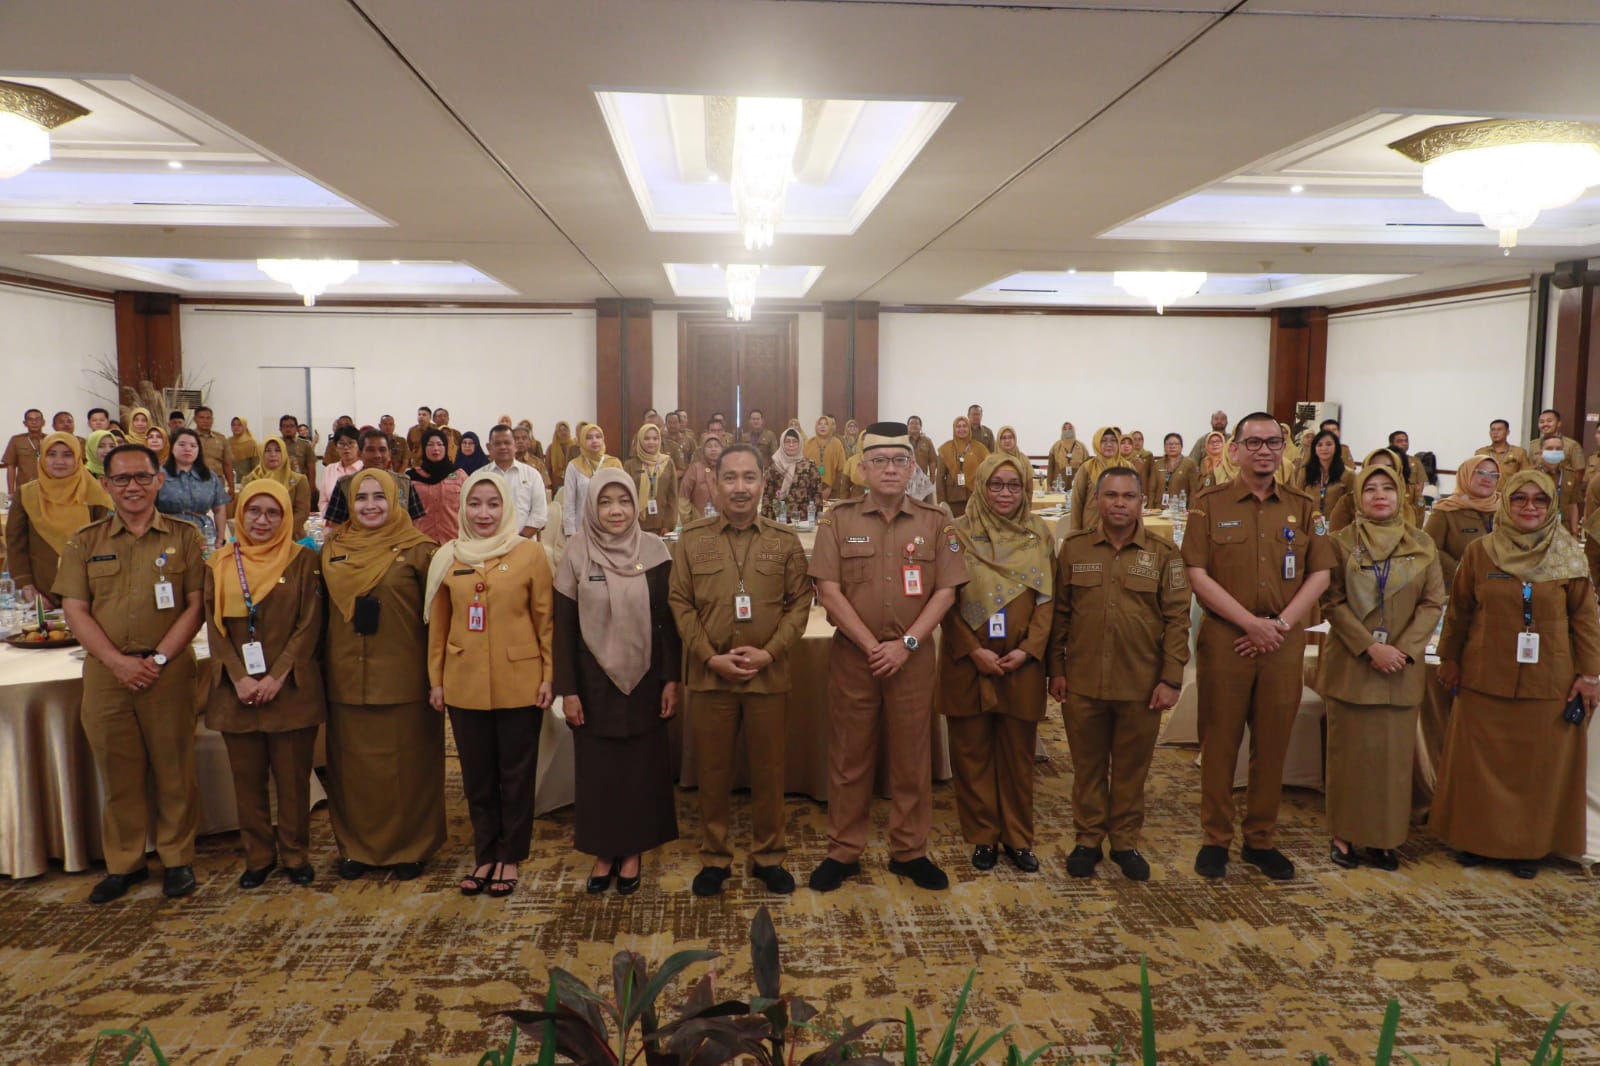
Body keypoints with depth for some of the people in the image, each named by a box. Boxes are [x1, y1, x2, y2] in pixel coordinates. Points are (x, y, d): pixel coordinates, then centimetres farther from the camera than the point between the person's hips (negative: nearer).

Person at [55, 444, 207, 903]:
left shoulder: (184, 537, 3)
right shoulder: (84, 542, 8)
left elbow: (196, 605, -2)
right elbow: (75, 610, 2)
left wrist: (159, 659, -12)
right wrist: (118, 661, -11)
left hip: (168, 672, -2)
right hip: (105, 672, 2)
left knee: (174, 769, 5)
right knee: (118, 773, 9)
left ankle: (177, 859, 19)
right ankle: (124, 863, 23)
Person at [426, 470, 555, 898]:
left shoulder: (530, 552, -4)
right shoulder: (447, 557, 4)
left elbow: (545, 618, -2)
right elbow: (438, 623, 9)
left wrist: (549, 675, -5)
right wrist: (435, 679, 8)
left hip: (519, 683, -2)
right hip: (464, 684, 3)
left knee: (516, 774, 8)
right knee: (477, 776, 13)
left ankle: (510, 857, 24)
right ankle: (485, 856, 28)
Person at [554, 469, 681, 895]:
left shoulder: (654, 550, -4)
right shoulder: (576, 552, -5)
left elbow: (668, 618, -1)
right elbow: (564, 625, -3)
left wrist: (671, 679, -4)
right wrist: (567, 689, -5)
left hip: (644, 678, 0)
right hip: (595, 680, 0)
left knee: (642, 766, 8)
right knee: (596, 769, 8)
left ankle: (633, 852, 24)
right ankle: (603, 853, 25)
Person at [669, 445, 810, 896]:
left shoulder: (785, 540, 3)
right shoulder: (692, 538, 2)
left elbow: (800, 602, 1)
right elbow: (680, 604, 0)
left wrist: (769, 652, -11)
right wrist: (711, 657, -11)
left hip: (769, 675, 0)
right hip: (710, 675, 0)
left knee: (768, 770, 10)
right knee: (712, 771, 9)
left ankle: (768, 856, 26)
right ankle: (714, 858, 25)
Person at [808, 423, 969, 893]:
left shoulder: (935, 523, 3)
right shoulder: (838, 520, -1)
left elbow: (946, 591, -2)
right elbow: (828, 590, -6)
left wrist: (906, 643, -12)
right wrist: (871, 645, -12)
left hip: (913, 657, 1)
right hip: (852, 655, -1)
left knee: (912, 757, 9)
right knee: (849, 756, 8)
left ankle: (909, 851, 23)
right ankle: (843, 852, 21)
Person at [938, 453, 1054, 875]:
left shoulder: (1040, 535, 5)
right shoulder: (958, 533, -2)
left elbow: (1047, 599, 3)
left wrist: (1028, 650, -9)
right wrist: (974, 651, -13)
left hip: (1022, 664, 2)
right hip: (967, 662, -1)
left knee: (1018, 753, 9)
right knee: (972, 753, 6)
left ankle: (1018, 837, 22)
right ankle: (982, 837, 20)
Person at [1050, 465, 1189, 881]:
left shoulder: (1163, 553, 0)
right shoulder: (1073, 549, 4)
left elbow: (1177, 619, -1)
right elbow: (1059, 613, 6)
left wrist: (1171, 678, -6)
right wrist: (1057, 669, 3)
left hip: (1141, 686, -1)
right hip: (1082, 683, 1)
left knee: (1131, 768, 10)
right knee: (1088, 765, 11)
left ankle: (1125, 842, 26)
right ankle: (1087, 840, 25)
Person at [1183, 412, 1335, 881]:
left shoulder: (1303, 507, 9)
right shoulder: (1209, 504, 0)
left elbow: (1320, 574, 5)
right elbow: (1198, 575, -7)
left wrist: (1280, 623, -9)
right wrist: (1252, 623, -14)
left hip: (1283, 643, 3)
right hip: (1224, 639, -2)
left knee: (1272, 744, 9)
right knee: (1219, 741, 4)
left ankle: (1261, 839, 23)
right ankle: (1216, 838, 17)